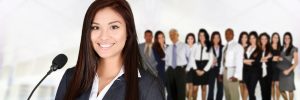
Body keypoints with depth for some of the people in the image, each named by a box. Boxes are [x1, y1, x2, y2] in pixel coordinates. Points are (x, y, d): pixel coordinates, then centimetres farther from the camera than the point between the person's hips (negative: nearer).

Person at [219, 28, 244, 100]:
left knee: (234, 93, -6)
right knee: (227, 93, 13)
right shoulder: (225, 47, 13)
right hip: (225, 71, 8)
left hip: (232, 72, -8)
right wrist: (221, 72, 11)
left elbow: (239, 62, -17)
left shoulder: (237, 46, -11)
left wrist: (236, 75, -22)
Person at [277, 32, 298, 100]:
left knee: (290, 89, -1)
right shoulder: (281, 48, 10)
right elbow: (278, 57, 22)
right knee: (281, 89, 6)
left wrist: (289, 70, -14)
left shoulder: (294, 49, -1)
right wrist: (278, 58, -2)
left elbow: (296, 62, -5)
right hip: (280, 71, 4)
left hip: (288, 71, -4)